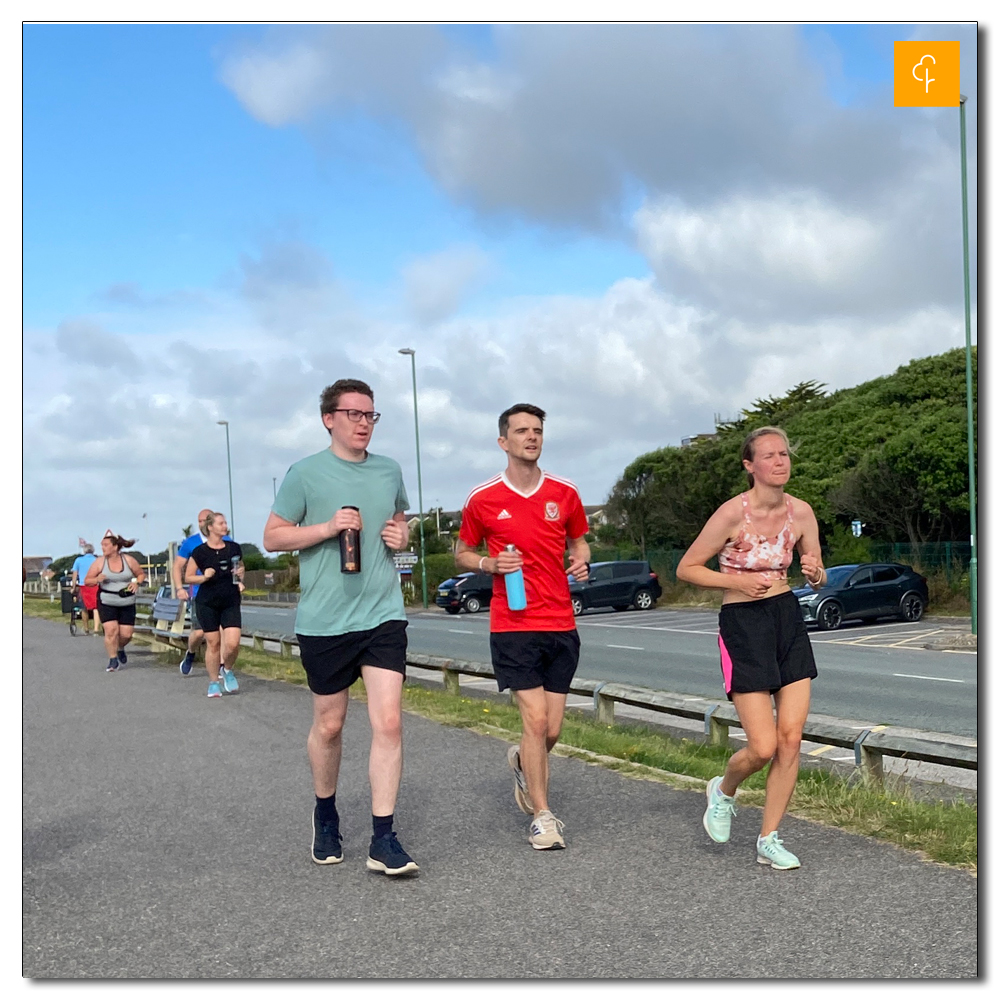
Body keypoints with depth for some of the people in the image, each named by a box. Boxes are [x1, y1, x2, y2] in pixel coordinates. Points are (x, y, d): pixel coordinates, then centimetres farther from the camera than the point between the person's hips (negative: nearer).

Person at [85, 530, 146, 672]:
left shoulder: (129, 560, -3)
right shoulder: (99, 562, -4)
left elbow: (141, 574, 11)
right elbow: (87, 581, 1)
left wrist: (137, 583, -10)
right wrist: (97, 579, -20)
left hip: (127, 603, 1)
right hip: (106, 603, -1)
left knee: (126, 634, 1)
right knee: (111, 630, -14)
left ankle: (120, 649, 35)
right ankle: (113, 660, 2)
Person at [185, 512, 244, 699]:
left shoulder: (234, 548, 4)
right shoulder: (200, 552, -4)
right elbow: (188, 577, 2)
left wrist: (240, 579, 0)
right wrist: (204, 577, -15)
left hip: (231, 602, 2)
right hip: (207, 604, -2)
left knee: (233, 643, -12)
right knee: (213, 643, 2)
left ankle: (227, 669, 19)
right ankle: (213, 683, 17)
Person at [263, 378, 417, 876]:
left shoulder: (389, 471, 10)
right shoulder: (305, 474, -4)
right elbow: (272, 537, -2)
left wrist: (402, 535, 4)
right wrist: (329, 527, -16)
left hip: (383, 615, 3)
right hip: (324, 620, -2)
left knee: (388, 722, -7)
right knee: (329, 724, 12)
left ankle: (383, 840, 0)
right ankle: (325, 813, 37)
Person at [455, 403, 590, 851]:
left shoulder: (565, 493, 5)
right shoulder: (483, 499, -1)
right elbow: (462, 552, 11)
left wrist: (582, 561, -3)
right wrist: (491, 563, -10)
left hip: (560, 624, 3)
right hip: (512, 625, -3)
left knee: (552, 729, 8)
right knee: (536, 718, -9)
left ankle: (523, 763, 43)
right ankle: (542, 817, 7)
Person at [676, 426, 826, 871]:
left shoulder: (801, 511, 1)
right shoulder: (733, 513, -14)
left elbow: (818, 578, 12)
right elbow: (686, 568, -7)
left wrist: (815, 573, -11)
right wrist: (737, 582, -17)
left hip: (789, 619, 5)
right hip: (742, 623, -5)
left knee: (791, 738, 1)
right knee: (763, 747, -8)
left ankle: (769, 839, 16)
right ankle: (723, 790, 26)